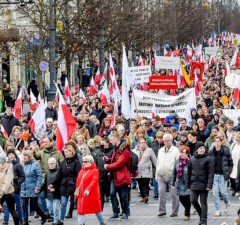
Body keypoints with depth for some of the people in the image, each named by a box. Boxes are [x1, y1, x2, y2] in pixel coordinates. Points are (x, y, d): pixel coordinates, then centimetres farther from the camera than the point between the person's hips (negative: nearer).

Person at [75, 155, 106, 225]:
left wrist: (88, 190, -41)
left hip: (92, 194, -6)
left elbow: (94, 181, -27)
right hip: (82, 195, 6)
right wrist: (77, 191, 16)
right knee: (81, 210, 1)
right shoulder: (81, 171, 9)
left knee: (97, 209, 9)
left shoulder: (95, 171, -12)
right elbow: (78, 182, 17)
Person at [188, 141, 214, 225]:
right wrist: (188, 184, 10)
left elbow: (211, 173, -9)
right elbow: (189, 172, 12)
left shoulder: (207, 159, -5)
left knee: (203, 202, 1)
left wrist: (209, 185, -16)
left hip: (204, 185, -4)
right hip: (194, 184, 4)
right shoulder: (192, 159, 7)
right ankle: (202, 215, 22)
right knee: (193, 200, -1)